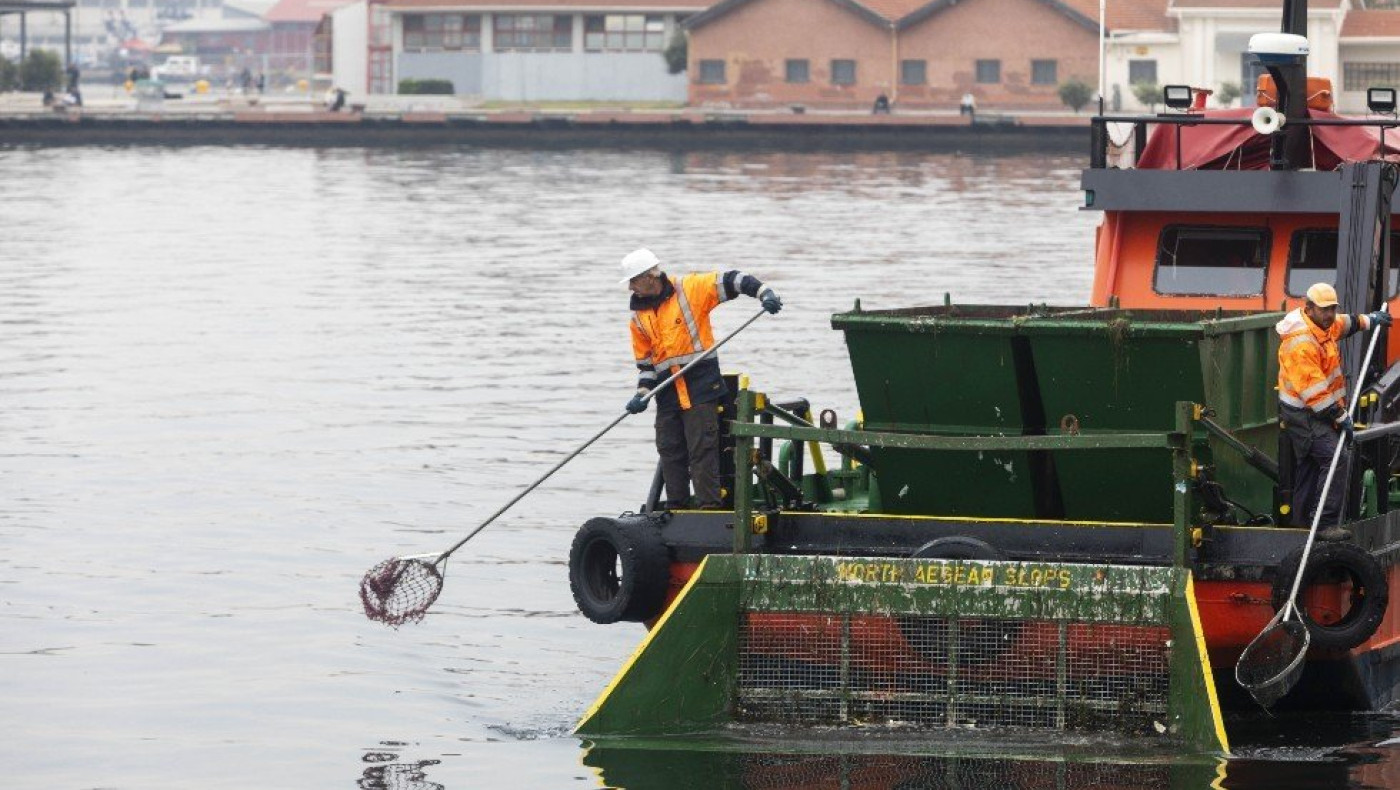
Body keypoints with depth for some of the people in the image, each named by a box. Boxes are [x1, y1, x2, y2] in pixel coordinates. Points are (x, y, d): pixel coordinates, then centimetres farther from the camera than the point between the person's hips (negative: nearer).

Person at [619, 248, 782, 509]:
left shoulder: (689, 289, -5)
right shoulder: (638, 316, 11)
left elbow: (730, 280, -4)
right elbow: (645, 360, 14)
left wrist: (763, 292, -16)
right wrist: (643, 393, 0)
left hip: (701, 387, -6)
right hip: (667, 393, 6)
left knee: (703, 449, -9)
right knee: (670, 451, 7)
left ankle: (710, 506, -7)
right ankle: (676, 509, 17)